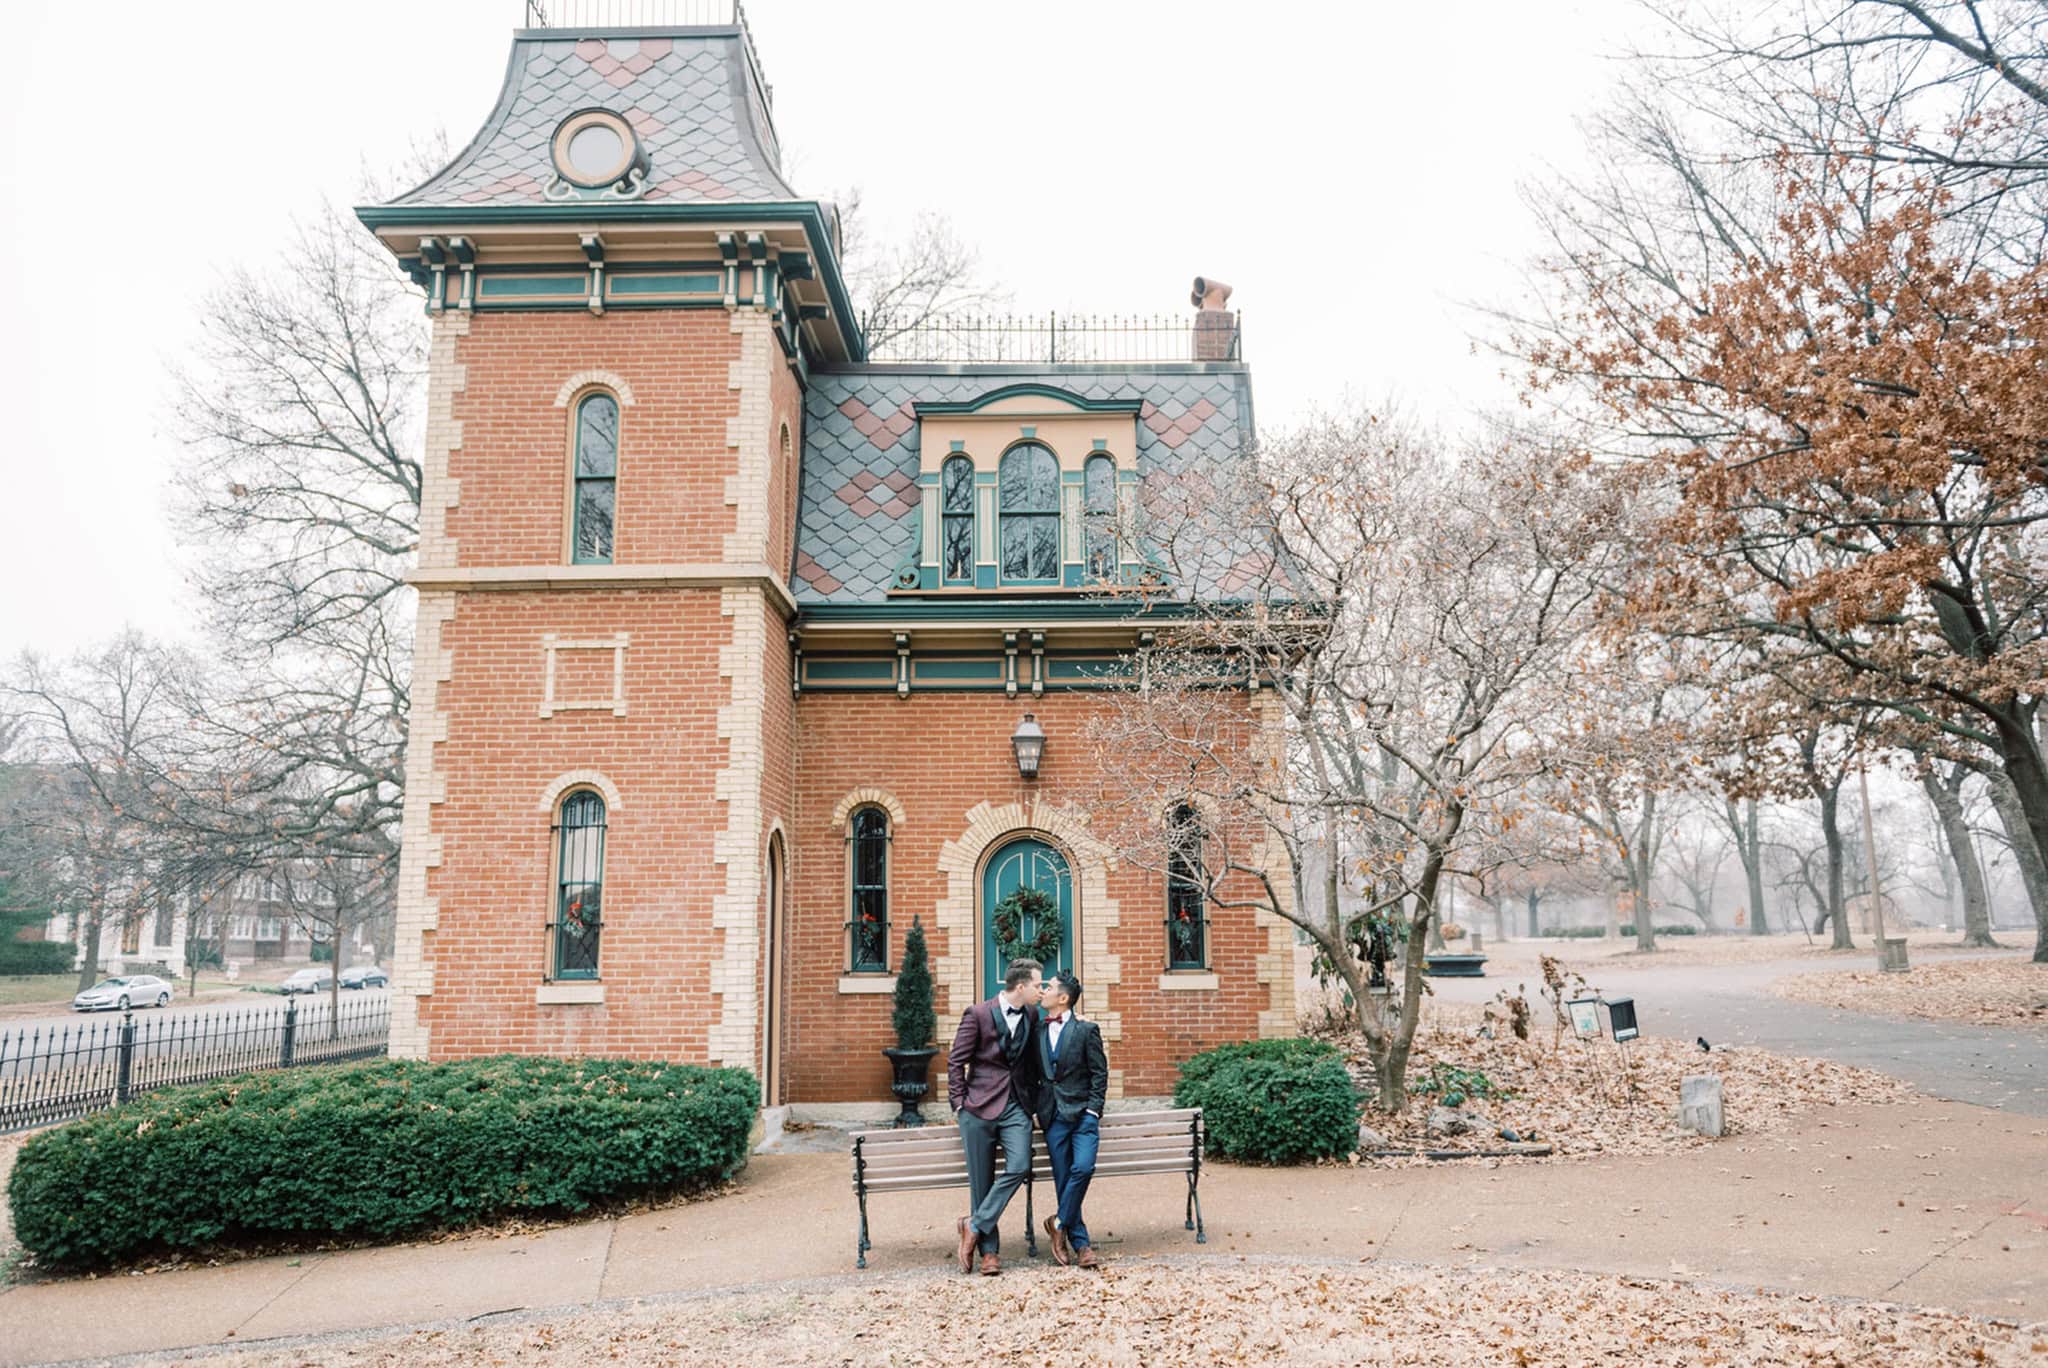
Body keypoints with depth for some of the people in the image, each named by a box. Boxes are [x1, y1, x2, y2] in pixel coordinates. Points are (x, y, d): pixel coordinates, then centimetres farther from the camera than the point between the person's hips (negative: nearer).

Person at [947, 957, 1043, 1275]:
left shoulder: (1031, 1016, 7)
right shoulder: (978, 1014, -8)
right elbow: (956, 1061, -3)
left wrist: (1032, 1096, 15)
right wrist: (959, 1103, -5)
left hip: (1015, 1106, 4)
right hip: (979, 1106, -4)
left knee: (1019, 1167, -15)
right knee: (981, 1181, 1)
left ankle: (975, 1226, -2)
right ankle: (989, 1250, 13)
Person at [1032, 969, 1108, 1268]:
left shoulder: (1086, 1030, -1)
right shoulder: (1037, 1031, 10)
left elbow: (1099, 1073, -1)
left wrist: (1092, 1111, -7)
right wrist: (1035, 1109, 8)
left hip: (1082, 1113, -3)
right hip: (1052, 1116, 3)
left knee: (1083, 1168, -20)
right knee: (1063, 1179, 1)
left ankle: (1060, 1222, 0)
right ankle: (1080, 1243, 10)